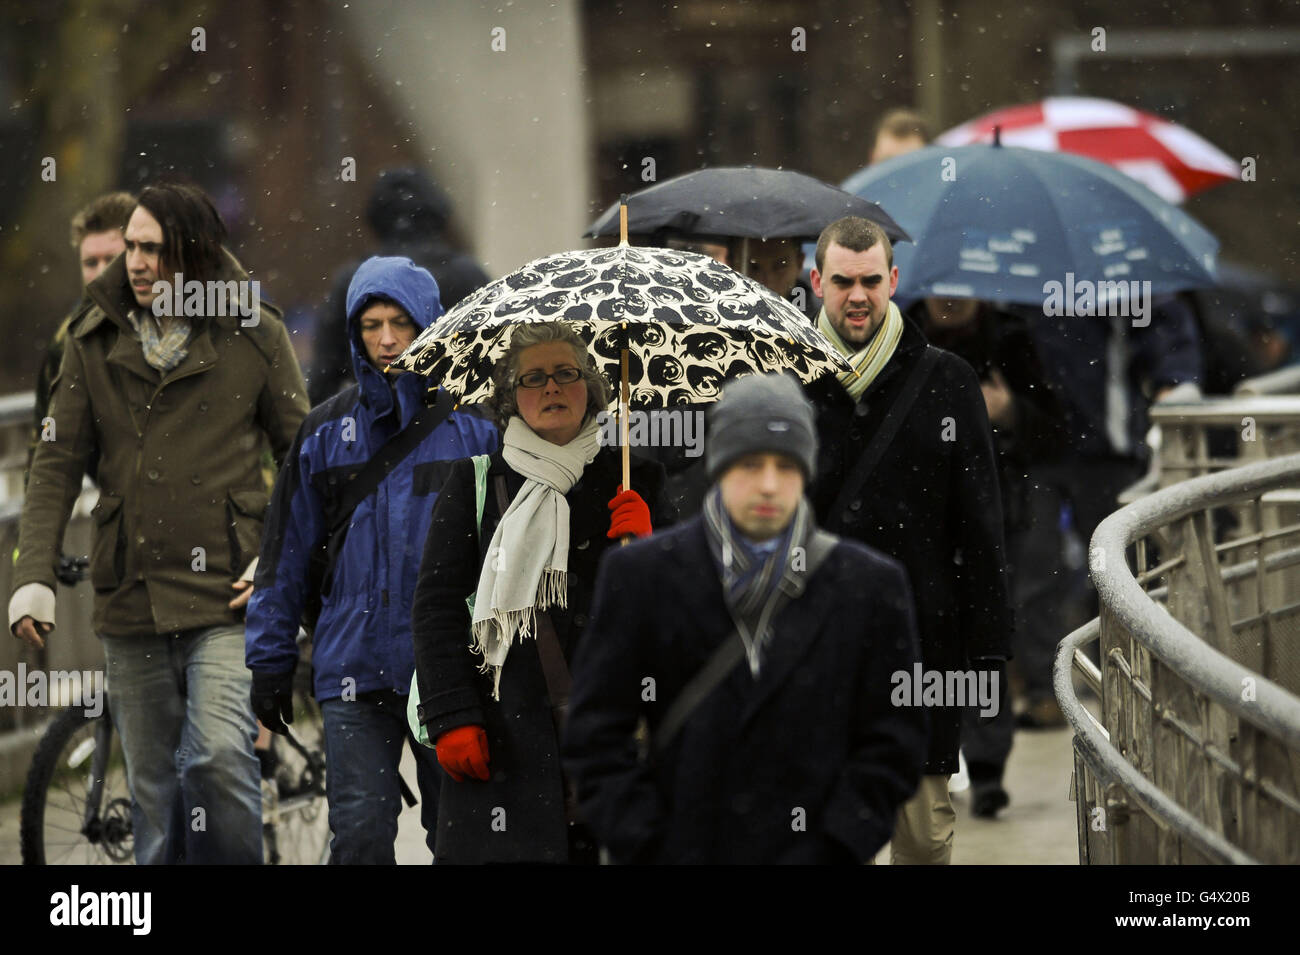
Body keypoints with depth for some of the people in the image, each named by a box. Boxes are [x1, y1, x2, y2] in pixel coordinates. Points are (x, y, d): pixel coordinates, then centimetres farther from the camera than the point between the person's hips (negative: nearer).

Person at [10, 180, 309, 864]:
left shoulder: (255, 335, 1)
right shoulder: (94, 342, 7)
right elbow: (56, 465, 6)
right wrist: (33, 577, -4)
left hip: (226, 600, -3)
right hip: (131, 601, 3)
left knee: (218, 756, -20)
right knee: (151, 786, 7)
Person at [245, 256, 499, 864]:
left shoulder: (475, 424, 2)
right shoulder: (327, 431, 8)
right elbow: (287, 553, 13)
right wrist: (270, 660, 11)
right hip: (354, 669, 1)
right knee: (360, 835, -8)